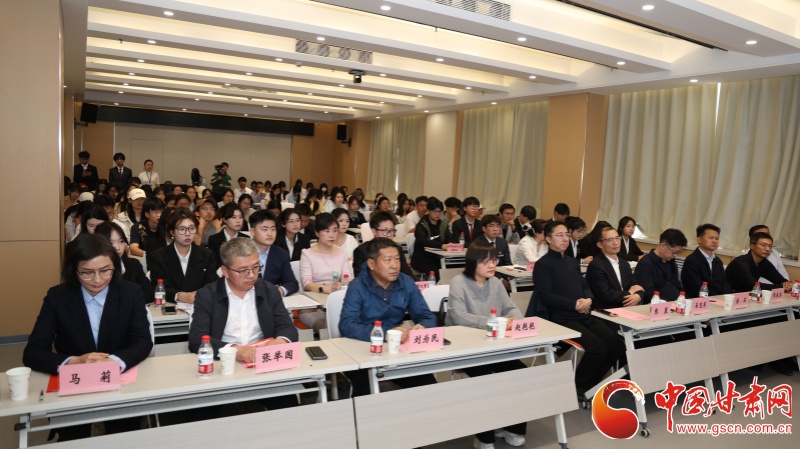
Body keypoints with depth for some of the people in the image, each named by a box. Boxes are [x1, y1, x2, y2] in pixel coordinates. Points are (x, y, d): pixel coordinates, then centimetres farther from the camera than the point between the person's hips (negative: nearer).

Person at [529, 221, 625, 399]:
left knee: (617, 345, -8)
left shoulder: (573, 262, 21)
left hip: (585, 316, 8)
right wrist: (575, 305, -16)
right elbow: (546, 295, -12)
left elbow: (585, 286, 19)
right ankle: (576, 386, 0)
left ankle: (587, 384, 10)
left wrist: (588, 300, -5)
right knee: (597, 347, -25)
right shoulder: (543, 264, -4)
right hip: (563, 319, -8)